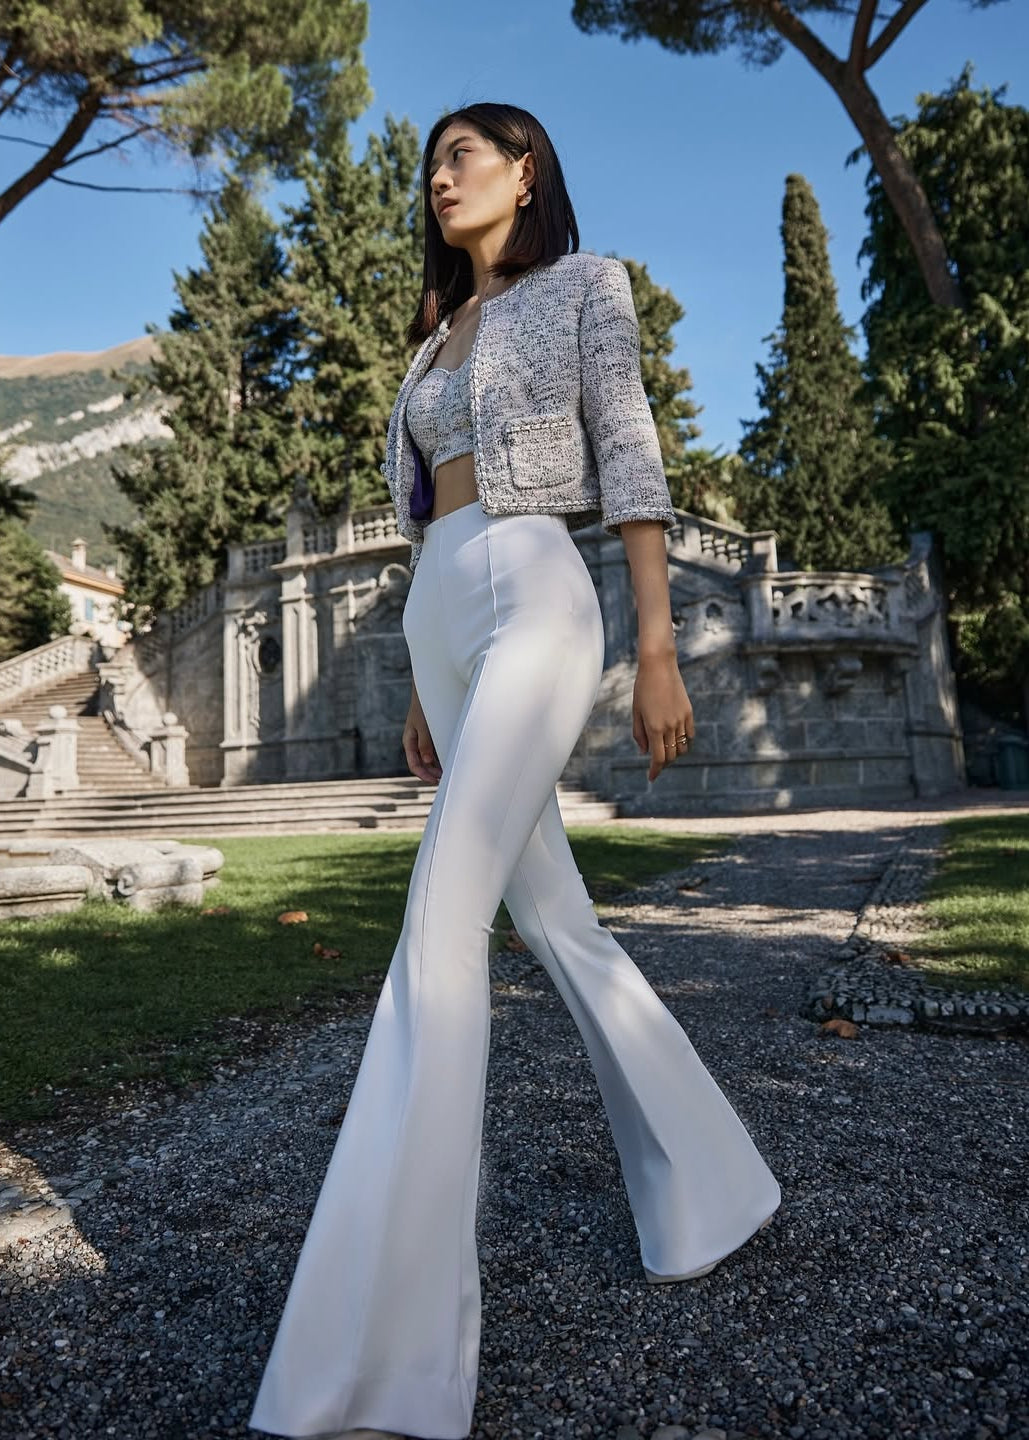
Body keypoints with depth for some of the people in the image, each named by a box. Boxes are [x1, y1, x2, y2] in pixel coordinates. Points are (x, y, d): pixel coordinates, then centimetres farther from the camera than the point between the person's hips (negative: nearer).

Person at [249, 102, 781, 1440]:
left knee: (441, 926, -21)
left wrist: (658, 649, -12)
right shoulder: (440, 339, 28)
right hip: (443, 626, 8)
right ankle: (709, 1186, 24)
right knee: (561, 926, 7)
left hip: (536, 604, -8)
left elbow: (630, 464, -2)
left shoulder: (585, 284, 10)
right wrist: (422, 686, 18)